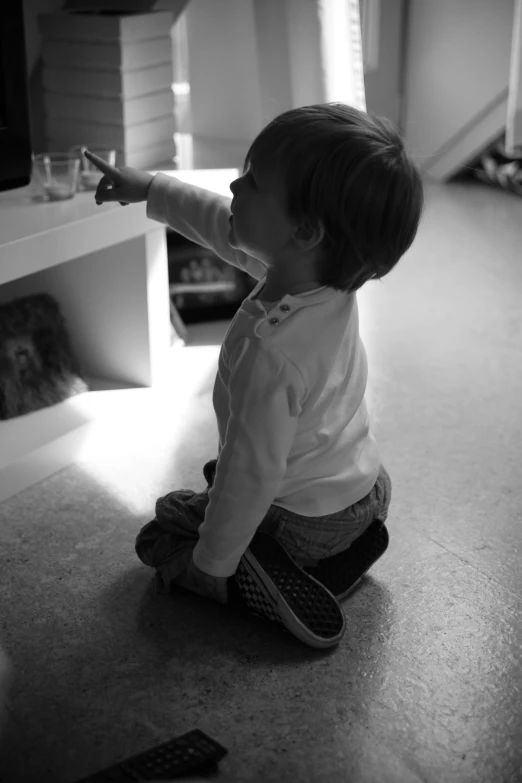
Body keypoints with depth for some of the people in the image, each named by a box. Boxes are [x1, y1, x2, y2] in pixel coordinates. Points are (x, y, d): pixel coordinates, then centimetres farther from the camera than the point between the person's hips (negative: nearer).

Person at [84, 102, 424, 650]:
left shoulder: (270, 354, -39)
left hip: (303, 520, -7)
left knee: (160, 533, 14)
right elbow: (224, 225, 1)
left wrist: (209, 565, -15)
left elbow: (252, 476, -30)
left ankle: (268, 586, -5)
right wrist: (148, 188, 7)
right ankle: (341, 552, 14)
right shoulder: (331, 280, -15)